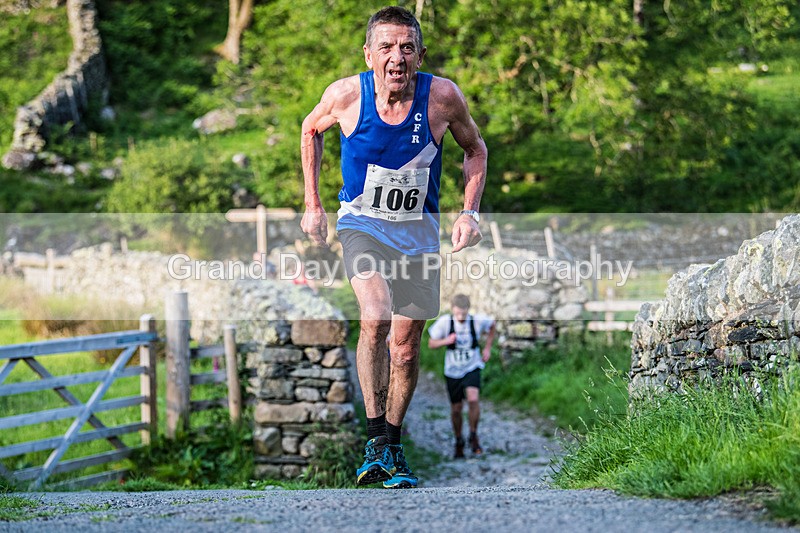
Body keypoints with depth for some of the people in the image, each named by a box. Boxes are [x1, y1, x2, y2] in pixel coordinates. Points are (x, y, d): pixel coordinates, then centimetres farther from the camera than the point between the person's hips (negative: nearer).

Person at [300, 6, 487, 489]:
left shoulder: (443, 96, -17)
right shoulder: (346, 95, -17)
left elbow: (475, 148, 3)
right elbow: (311, 129, 6)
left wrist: (470, 213, -8)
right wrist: (313, 205, 4)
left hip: (418, 227, 2)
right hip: (362, 220, -2)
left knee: (407, 343, 7)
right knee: (376, 318, -26)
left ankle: (393, 447, 26)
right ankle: (376, 441, -16)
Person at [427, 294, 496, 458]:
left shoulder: (478, 321, -14)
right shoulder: (445, 322, -15)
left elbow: (491, 325, 10)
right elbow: (431, 343, -7)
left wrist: (488, 348, 3)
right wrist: (446, 341, -26)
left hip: (472, 369, -1)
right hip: (453, 371, 1)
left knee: (473, 399, -25)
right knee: (456, 409, 8)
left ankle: (473, 436, -4)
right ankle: (459, 442, 32)